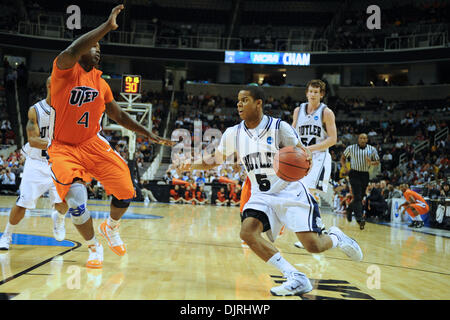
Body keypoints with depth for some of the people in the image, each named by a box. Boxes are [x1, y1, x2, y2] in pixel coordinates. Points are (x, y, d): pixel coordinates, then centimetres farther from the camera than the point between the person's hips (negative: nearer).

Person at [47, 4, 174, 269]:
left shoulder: (100, 82, 8)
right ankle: (94, 247, 3)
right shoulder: (65, 69, -11)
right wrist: (108, 26, -34)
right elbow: (73, 51, -35)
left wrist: (149, 134, 14)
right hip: (63, 148, -5)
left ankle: (111, 228, 31)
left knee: (126, 192, -2)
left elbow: (118, 115, 19)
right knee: (76, 197, -24)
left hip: (93, 144, 5)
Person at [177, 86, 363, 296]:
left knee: (313, 245, -15)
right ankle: (296, 279, -18)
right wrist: (192, 166, -2)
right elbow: (216, 159, 15)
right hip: (262, 197, 4)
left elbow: (303, 153, -5)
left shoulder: (279, 127, -10)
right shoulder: (233, 134, 1)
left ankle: (335, 237, 25)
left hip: (290, 193, -4)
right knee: (247, 232, -25)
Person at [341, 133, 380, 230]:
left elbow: (377, 161, 8)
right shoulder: (351, 148, -1)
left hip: (365, 175, 4)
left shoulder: (372, 149, 4)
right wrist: (344, 166, -6)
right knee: (357, 197, -14)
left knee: (360, 197, 12)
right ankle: (360, 218, -20)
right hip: (354, 174, -3)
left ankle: (349, 209, 39)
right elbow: (343, 157, 12)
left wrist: (371, 163, -14)